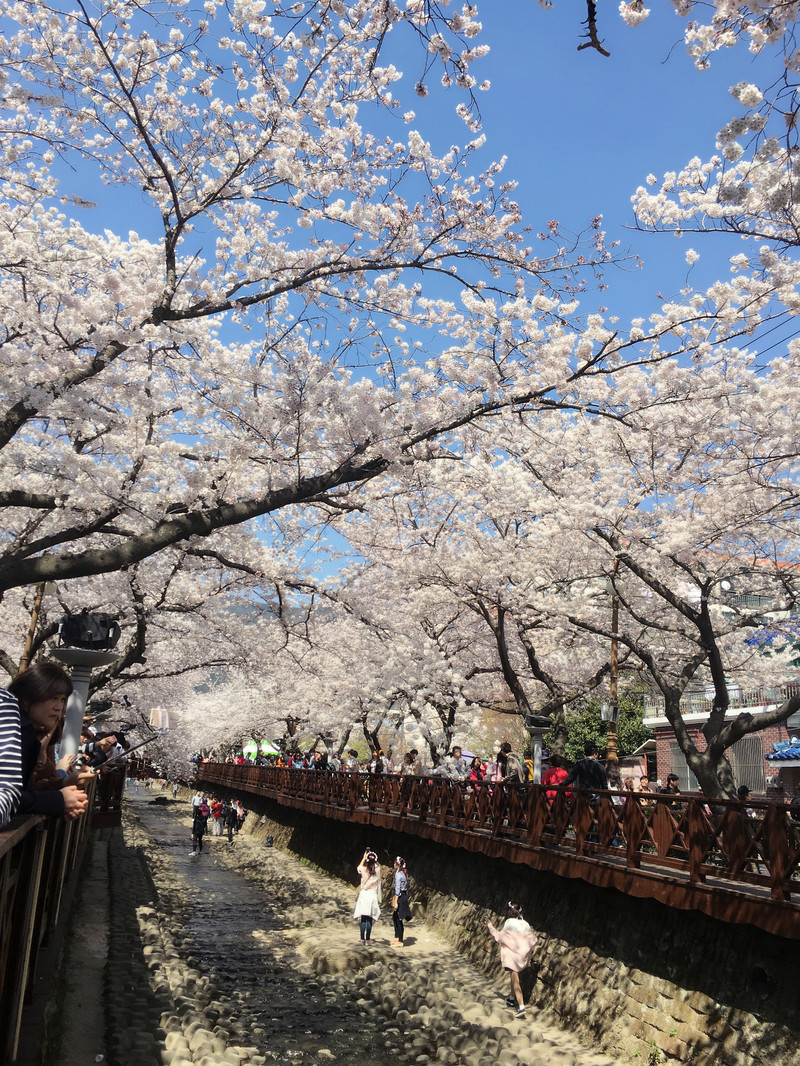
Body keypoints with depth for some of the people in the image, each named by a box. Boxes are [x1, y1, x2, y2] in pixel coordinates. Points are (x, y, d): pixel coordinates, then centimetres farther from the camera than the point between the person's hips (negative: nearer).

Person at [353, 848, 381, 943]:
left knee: (363, 919, 5)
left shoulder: (363, 869, -5)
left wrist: (364, 857, 21)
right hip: (373, 895, 1)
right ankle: (368, 939, 2)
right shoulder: (377, 870, -2)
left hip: (363, 895, -1)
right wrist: (373, 858, 19)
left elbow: (358, 867, 20)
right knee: (370, 919, 3)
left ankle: (362, 939, 4)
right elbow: (376, 865, 24)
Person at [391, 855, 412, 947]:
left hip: (400, 897, -9)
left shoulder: (398, 874, -15)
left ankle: (400, 941, 2)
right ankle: (396, 938, 24)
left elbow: (397, 889, -19)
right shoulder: (405, 873, 11)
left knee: (398, 920, -2)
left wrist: (395, 901, -18)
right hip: (404, 896, 9)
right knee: (395, 918, 18)